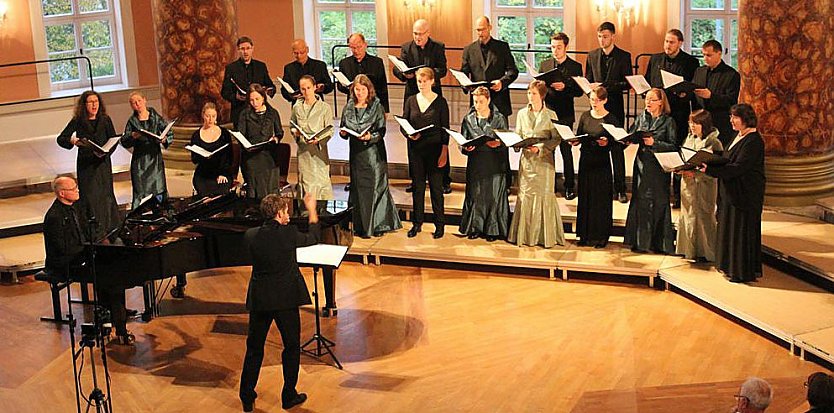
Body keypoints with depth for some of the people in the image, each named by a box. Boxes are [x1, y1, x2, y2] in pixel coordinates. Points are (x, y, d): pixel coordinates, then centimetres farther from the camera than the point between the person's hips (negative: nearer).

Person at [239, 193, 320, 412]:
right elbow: (313, 239, 3)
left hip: (258, 301, 3)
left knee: (254, 349, 15)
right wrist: (312, 210, 14)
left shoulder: (251, 236, -6)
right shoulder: (288, 234, -15)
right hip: (285, 299, -3)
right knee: (291, 347, 13)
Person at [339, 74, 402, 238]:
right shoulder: (348, 108, 7)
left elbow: (381, 132, -7)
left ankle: (377, 225, 4)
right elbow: (344, 130, 13)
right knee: (358, 187, 7)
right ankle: (361, 226, 14)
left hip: (374, 152, -4)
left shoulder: (377, 107, -4)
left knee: (375, 186, -4)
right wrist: (343, 133, -9)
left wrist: (370, 137, -25)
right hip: (356, 152, 4)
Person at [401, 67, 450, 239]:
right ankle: (417, 223, 18)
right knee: (417, 186, 8)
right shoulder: (411, 101, 6)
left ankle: (440, 224, 11)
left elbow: (445, 129, -3)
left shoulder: (440, 102, -2)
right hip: (415, 149, 3)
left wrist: (444, 152, -9)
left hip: (434, 150, -3)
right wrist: (409, 135, -13)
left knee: (436, 187, 1)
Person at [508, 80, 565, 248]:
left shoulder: (550, 115, -2)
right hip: (526, 159, 3)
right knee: (525, 195, 2)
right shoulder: (522, 114, 10)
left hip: (544, 159, -3)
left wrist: (540, 148, -17)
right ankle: (525, 234, 9)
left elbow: (557, 139, -5)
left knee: (544, 195, -2)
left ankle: (545, 235, 5)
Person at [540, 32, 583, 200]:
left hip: (565, 115, -3)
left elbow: (579, 91, -4)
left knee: (566, 150, 1)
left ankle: (569, 186, 9)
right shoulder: (544, 65, 10)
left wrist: (564, 87, -21)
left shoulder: (575, 66, 0)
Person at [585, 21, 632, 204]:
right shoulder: (592, 55, 11)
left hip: (615, 107, -3)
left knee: (617, 148, -2)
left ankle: (620, 189, 4)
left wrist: (607, 86, -18)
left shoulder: (624, 56, -1)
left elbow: (627, 83, -5)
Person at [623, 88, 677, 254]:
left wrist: (654, 143, -19)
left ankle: (659, 243, 8)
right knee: (640, 201, 5)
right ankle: (640, 241, 12)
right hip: (642, 164, 4)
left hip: (659, 167, -4)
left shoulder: (668, 121, -3)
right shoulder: (641, 118, 11)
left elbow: (673, 146, -9)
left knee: (658, 202, -1)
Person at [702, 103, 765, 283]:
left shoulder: (753, 141, -19)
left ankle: (742, 271, 7)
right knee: (729, 228, 15)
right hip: (733, 192, 10)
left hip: (745, 194, -10)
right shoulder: (739, 137, 12)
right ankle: (731, 266, 25)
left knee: (741, 230, -2)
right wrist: (710, 165, 4)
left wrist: (710, 170, -30)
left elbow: (738, 168, -25)